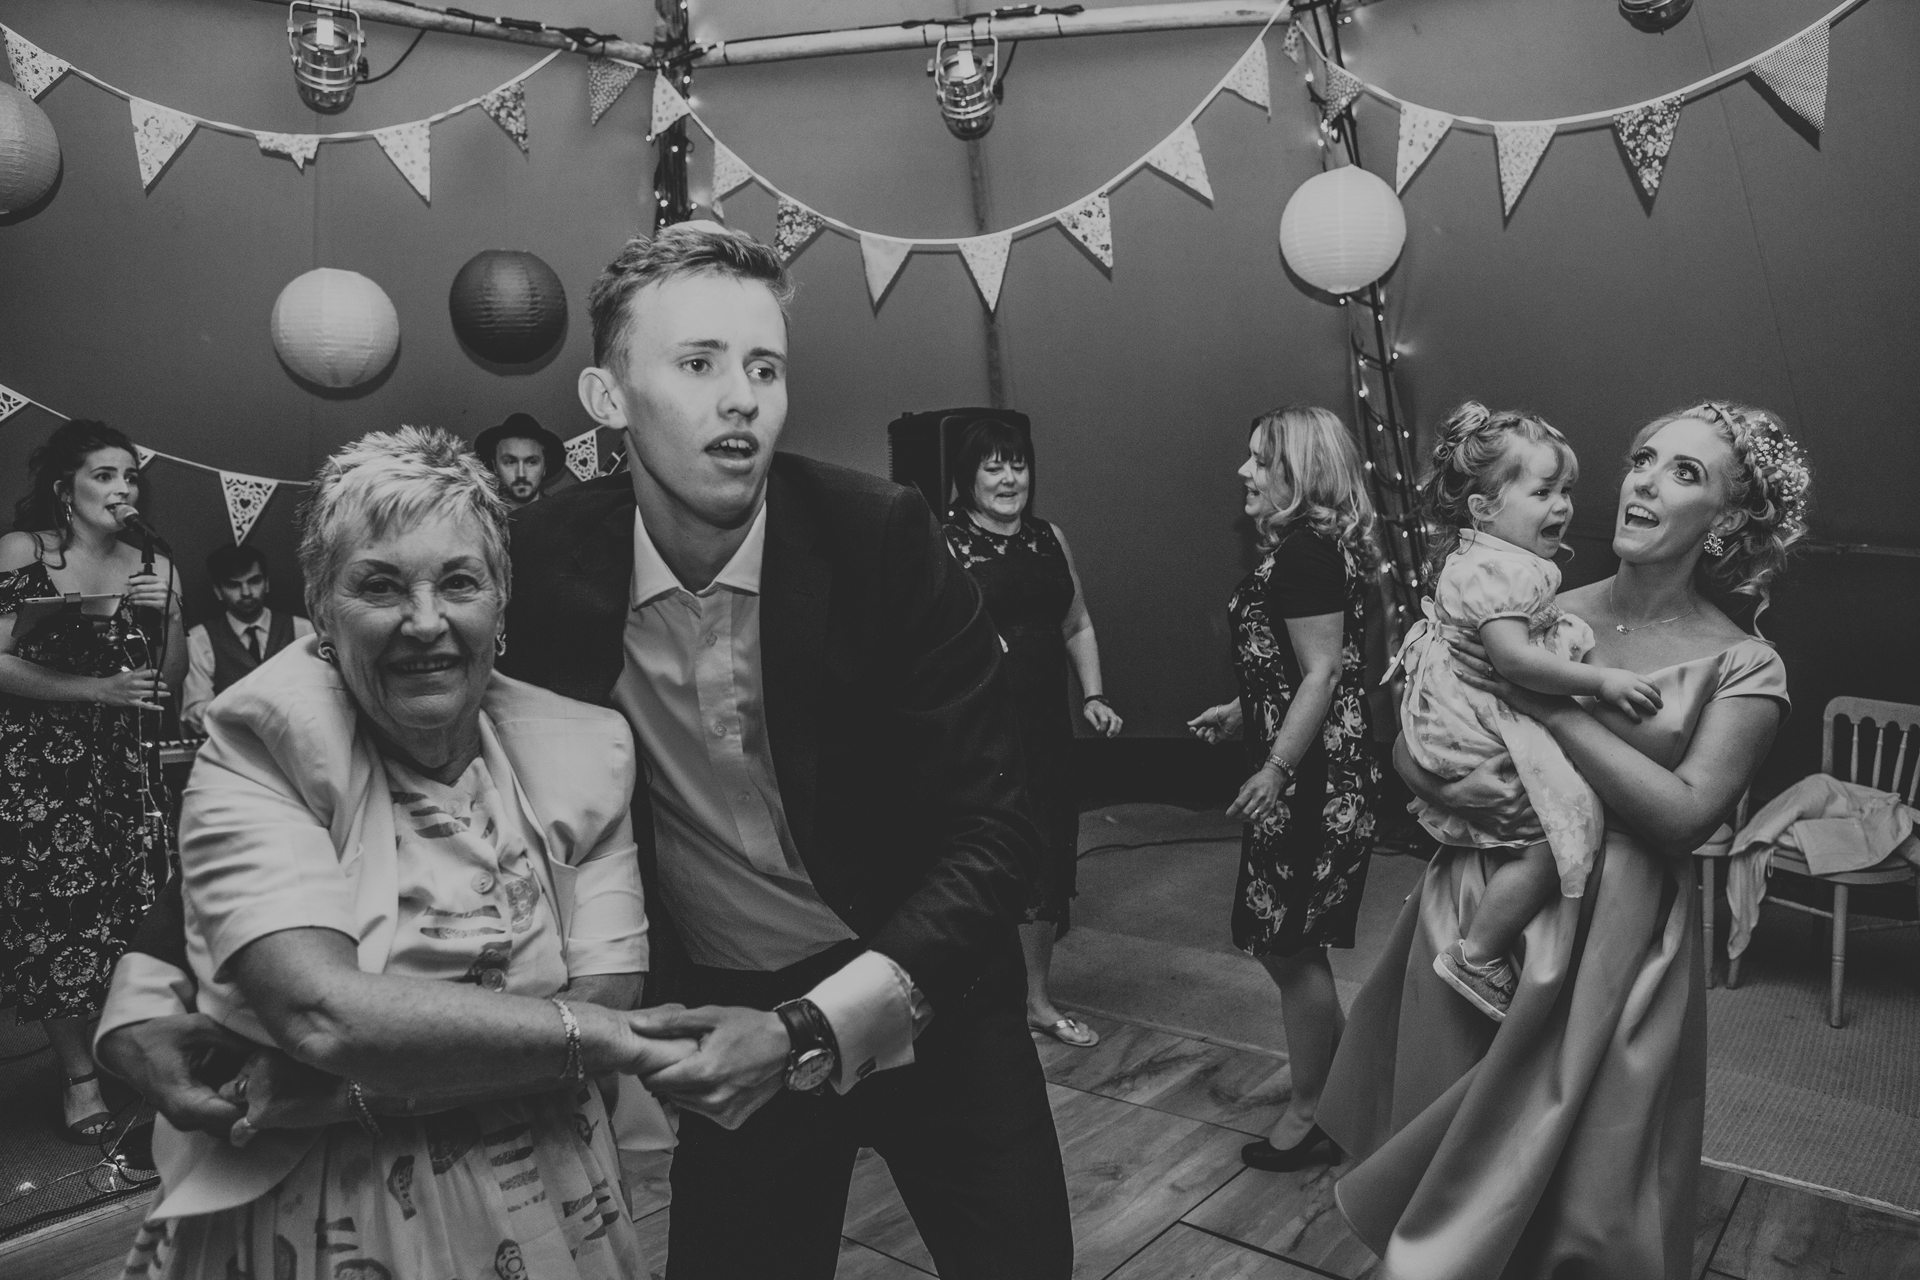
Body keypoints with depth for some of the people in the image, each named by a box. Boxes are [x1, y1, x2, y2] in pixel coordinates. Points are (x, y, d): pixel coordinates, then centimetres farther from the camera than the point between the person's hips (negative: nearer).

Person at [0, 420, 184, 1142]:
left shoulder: (153, 569, 6)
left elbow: (171, 680, 9)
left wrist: (169, 613, -7)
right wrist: (94, 690, -14)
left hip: (123, 764, 3)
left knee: (136, 909, 0)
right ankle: (78, 1073, 13)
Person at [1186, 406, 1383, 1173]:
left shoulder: (1305, 552, -16)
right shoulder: (1325, 548, 14)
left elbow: (1323, 673, -21)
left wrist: (1274, 772, -22)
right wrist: (1239, 715, 18)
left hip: (1313, 779, -10)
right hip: (1324, 777, 10)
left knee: (1290, 947, 1)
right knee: (1293, 945, 16)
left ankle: (1313, 1114, 16)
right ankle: (1332, 1097, 30)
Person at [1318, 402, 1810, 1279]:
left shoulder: (1744, 668, -3)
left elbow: (1685, 814, -17)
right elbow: (1410, 741, 5)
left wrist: (1547, 703, -17)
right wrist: (1442, 785, -17)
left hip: (1609, 950, -2)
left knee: (1578, 1205, 9)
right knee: (1440, 1168, 14)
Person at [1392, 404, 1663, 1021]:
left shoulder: (1476, 560, 12)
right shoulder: (1497, 571, -22)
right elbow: (1514, 659, -30)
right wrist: (1602, 681, -26)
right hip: (1479, 732, -11)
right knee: (1553, 835, -15)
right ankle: (1477, 958, -6)